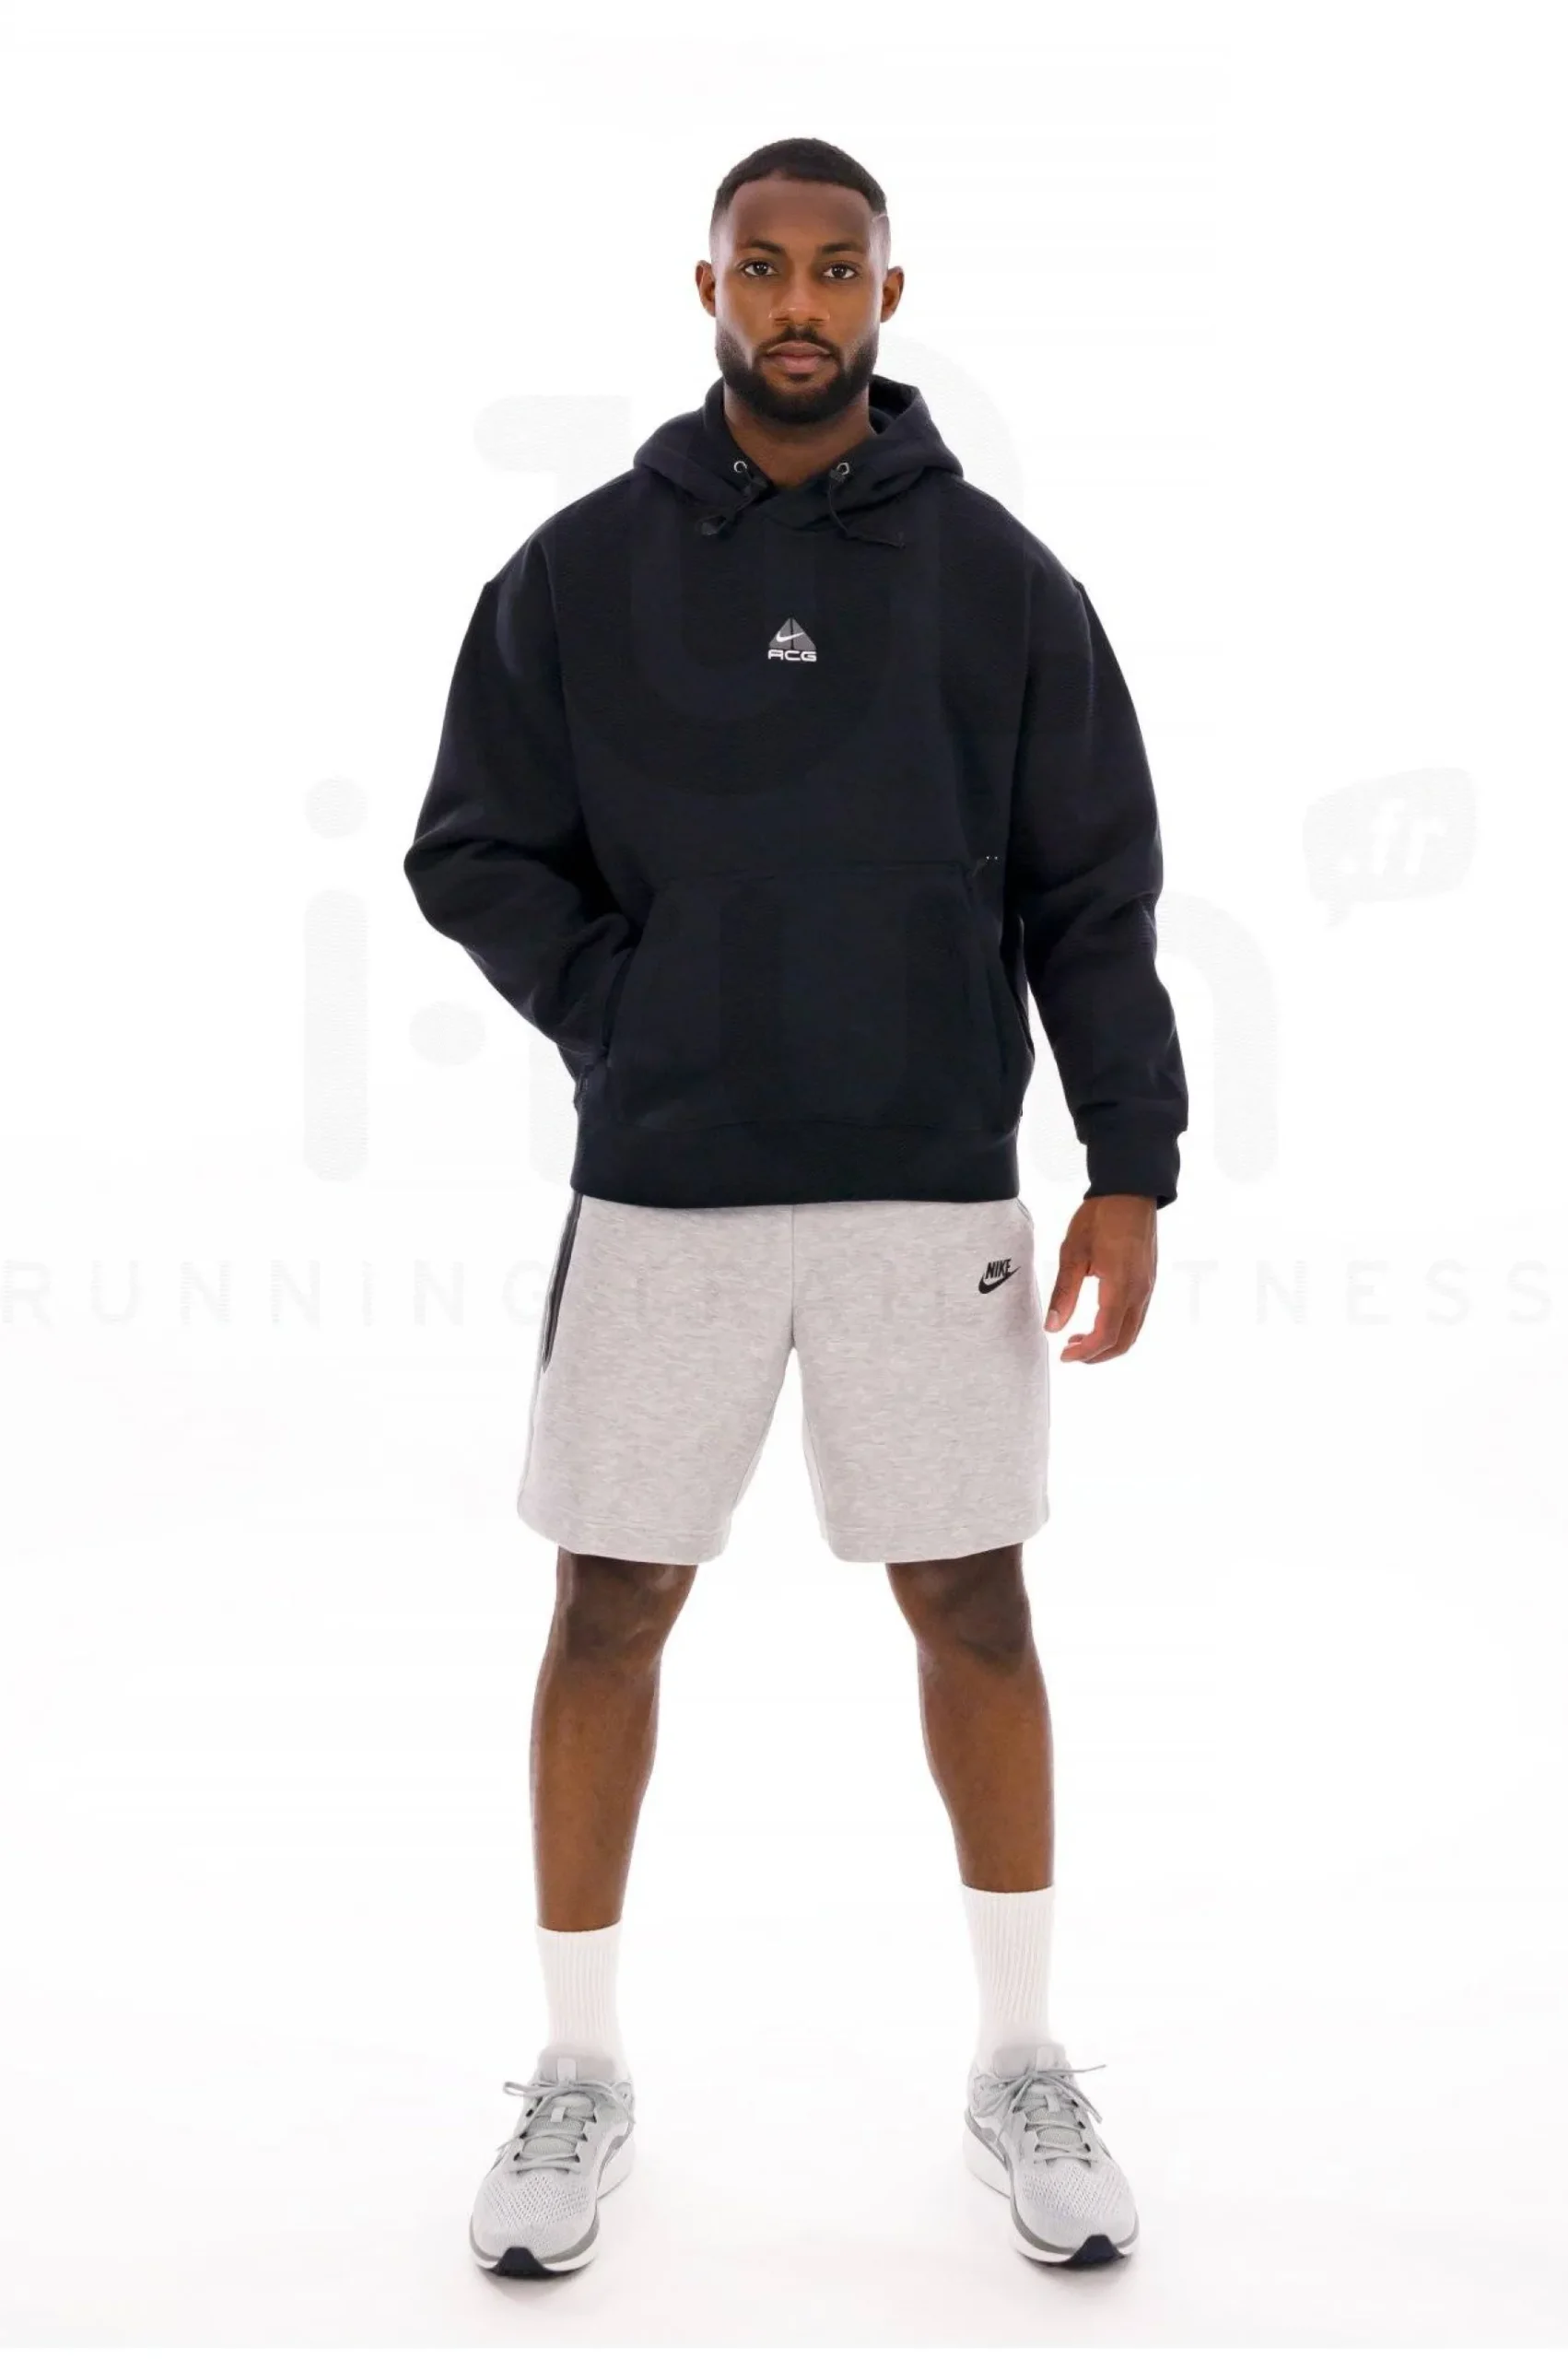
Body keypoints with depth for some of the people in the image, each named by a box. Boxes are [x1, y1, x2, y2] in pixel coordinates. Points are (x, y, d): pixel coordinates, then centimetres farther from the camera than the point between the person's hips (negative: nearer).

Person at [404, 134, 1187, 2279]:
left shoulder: (997, 574, 4)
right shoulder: (582, 569, 4)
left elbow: (1093, 896, 3)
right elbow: (475, 854, 6)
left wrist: (1132, 1168, -4)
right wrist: (636, 1031, -6)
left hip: (931, 1191, 0)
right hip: (659, 1191, 0)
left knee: (974, 1611, 6)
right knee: (610, 1613, 5)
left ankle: (1023, 2065, 24)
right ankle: (581, 2070, 24)